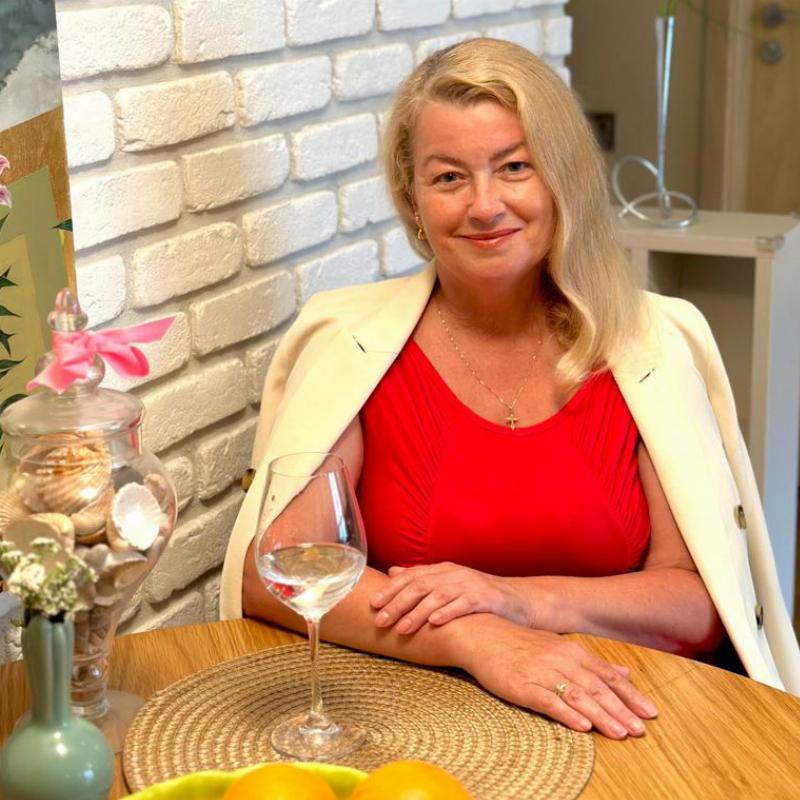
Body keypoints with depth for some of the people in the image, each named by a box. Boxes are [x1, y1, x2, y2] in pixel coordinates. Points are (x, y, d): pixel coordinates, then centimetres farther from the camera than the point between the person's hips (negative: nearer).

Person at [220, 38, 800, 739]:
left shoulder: (650, 345, 1)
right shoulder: (354, 341, -2)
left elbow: (705, 602, 0)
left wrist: (521, 599, -16)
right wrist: (474, 638, -22)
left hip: (607, 723, 0)